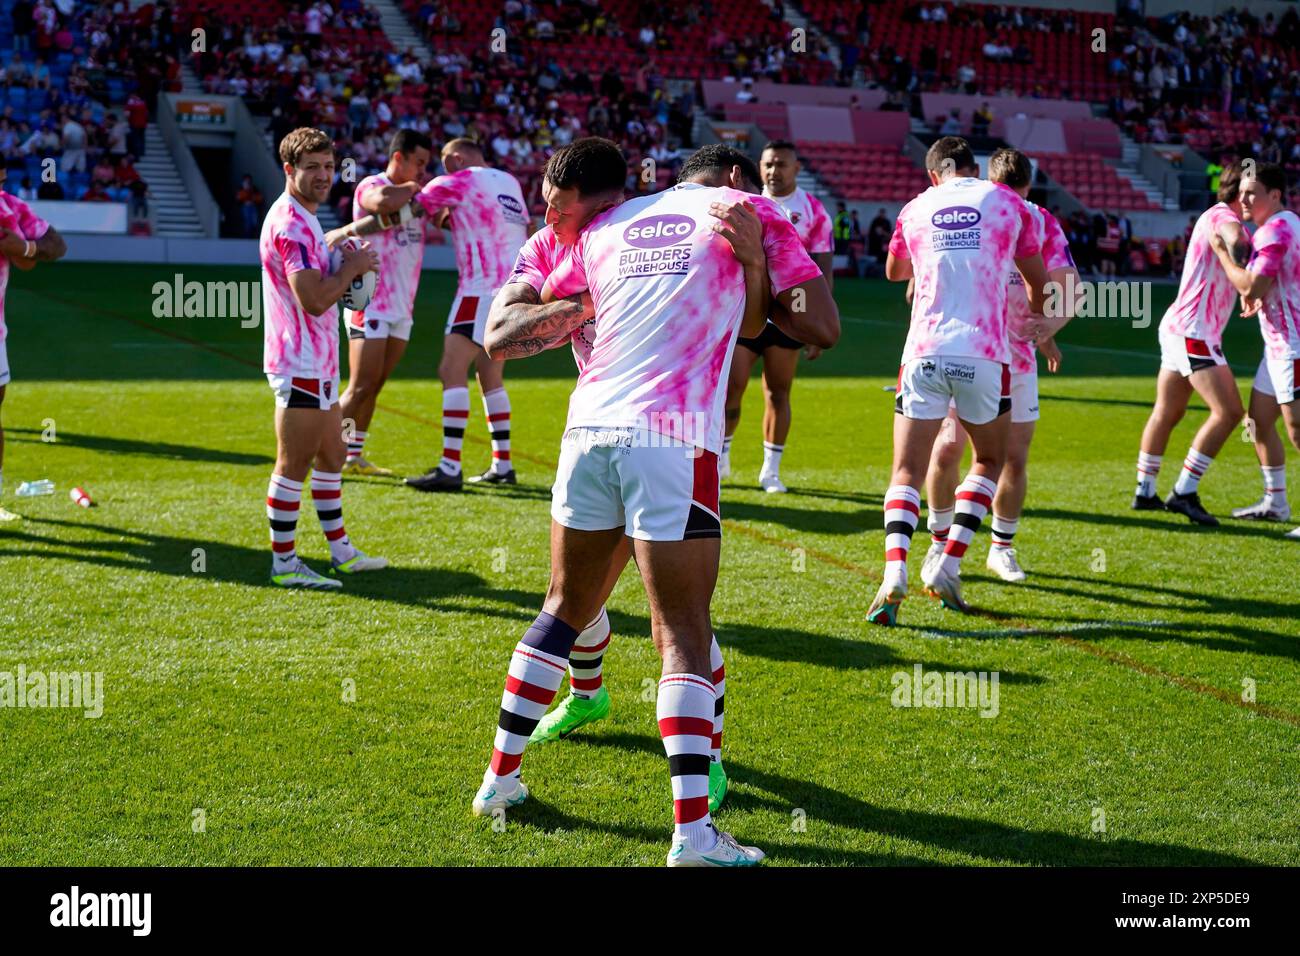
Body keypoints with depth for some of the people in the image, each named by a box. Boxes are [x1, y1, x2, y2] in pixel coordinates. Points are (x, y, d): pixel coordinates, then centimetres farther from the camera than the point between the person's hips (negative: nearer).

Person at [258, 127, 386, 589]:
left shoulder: (303, 220, 15)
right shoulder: (290, 222, -19)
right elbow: (314, 299, -27)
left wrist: (345, 268, 7)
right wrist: (351, 268, -12)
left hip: (318, 363, 11)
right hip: (301, 365, -11)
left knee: (331, 456, 17)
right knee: (294, 465, -4)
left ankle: (340, 550, 28)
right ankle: (284, 564, 4)